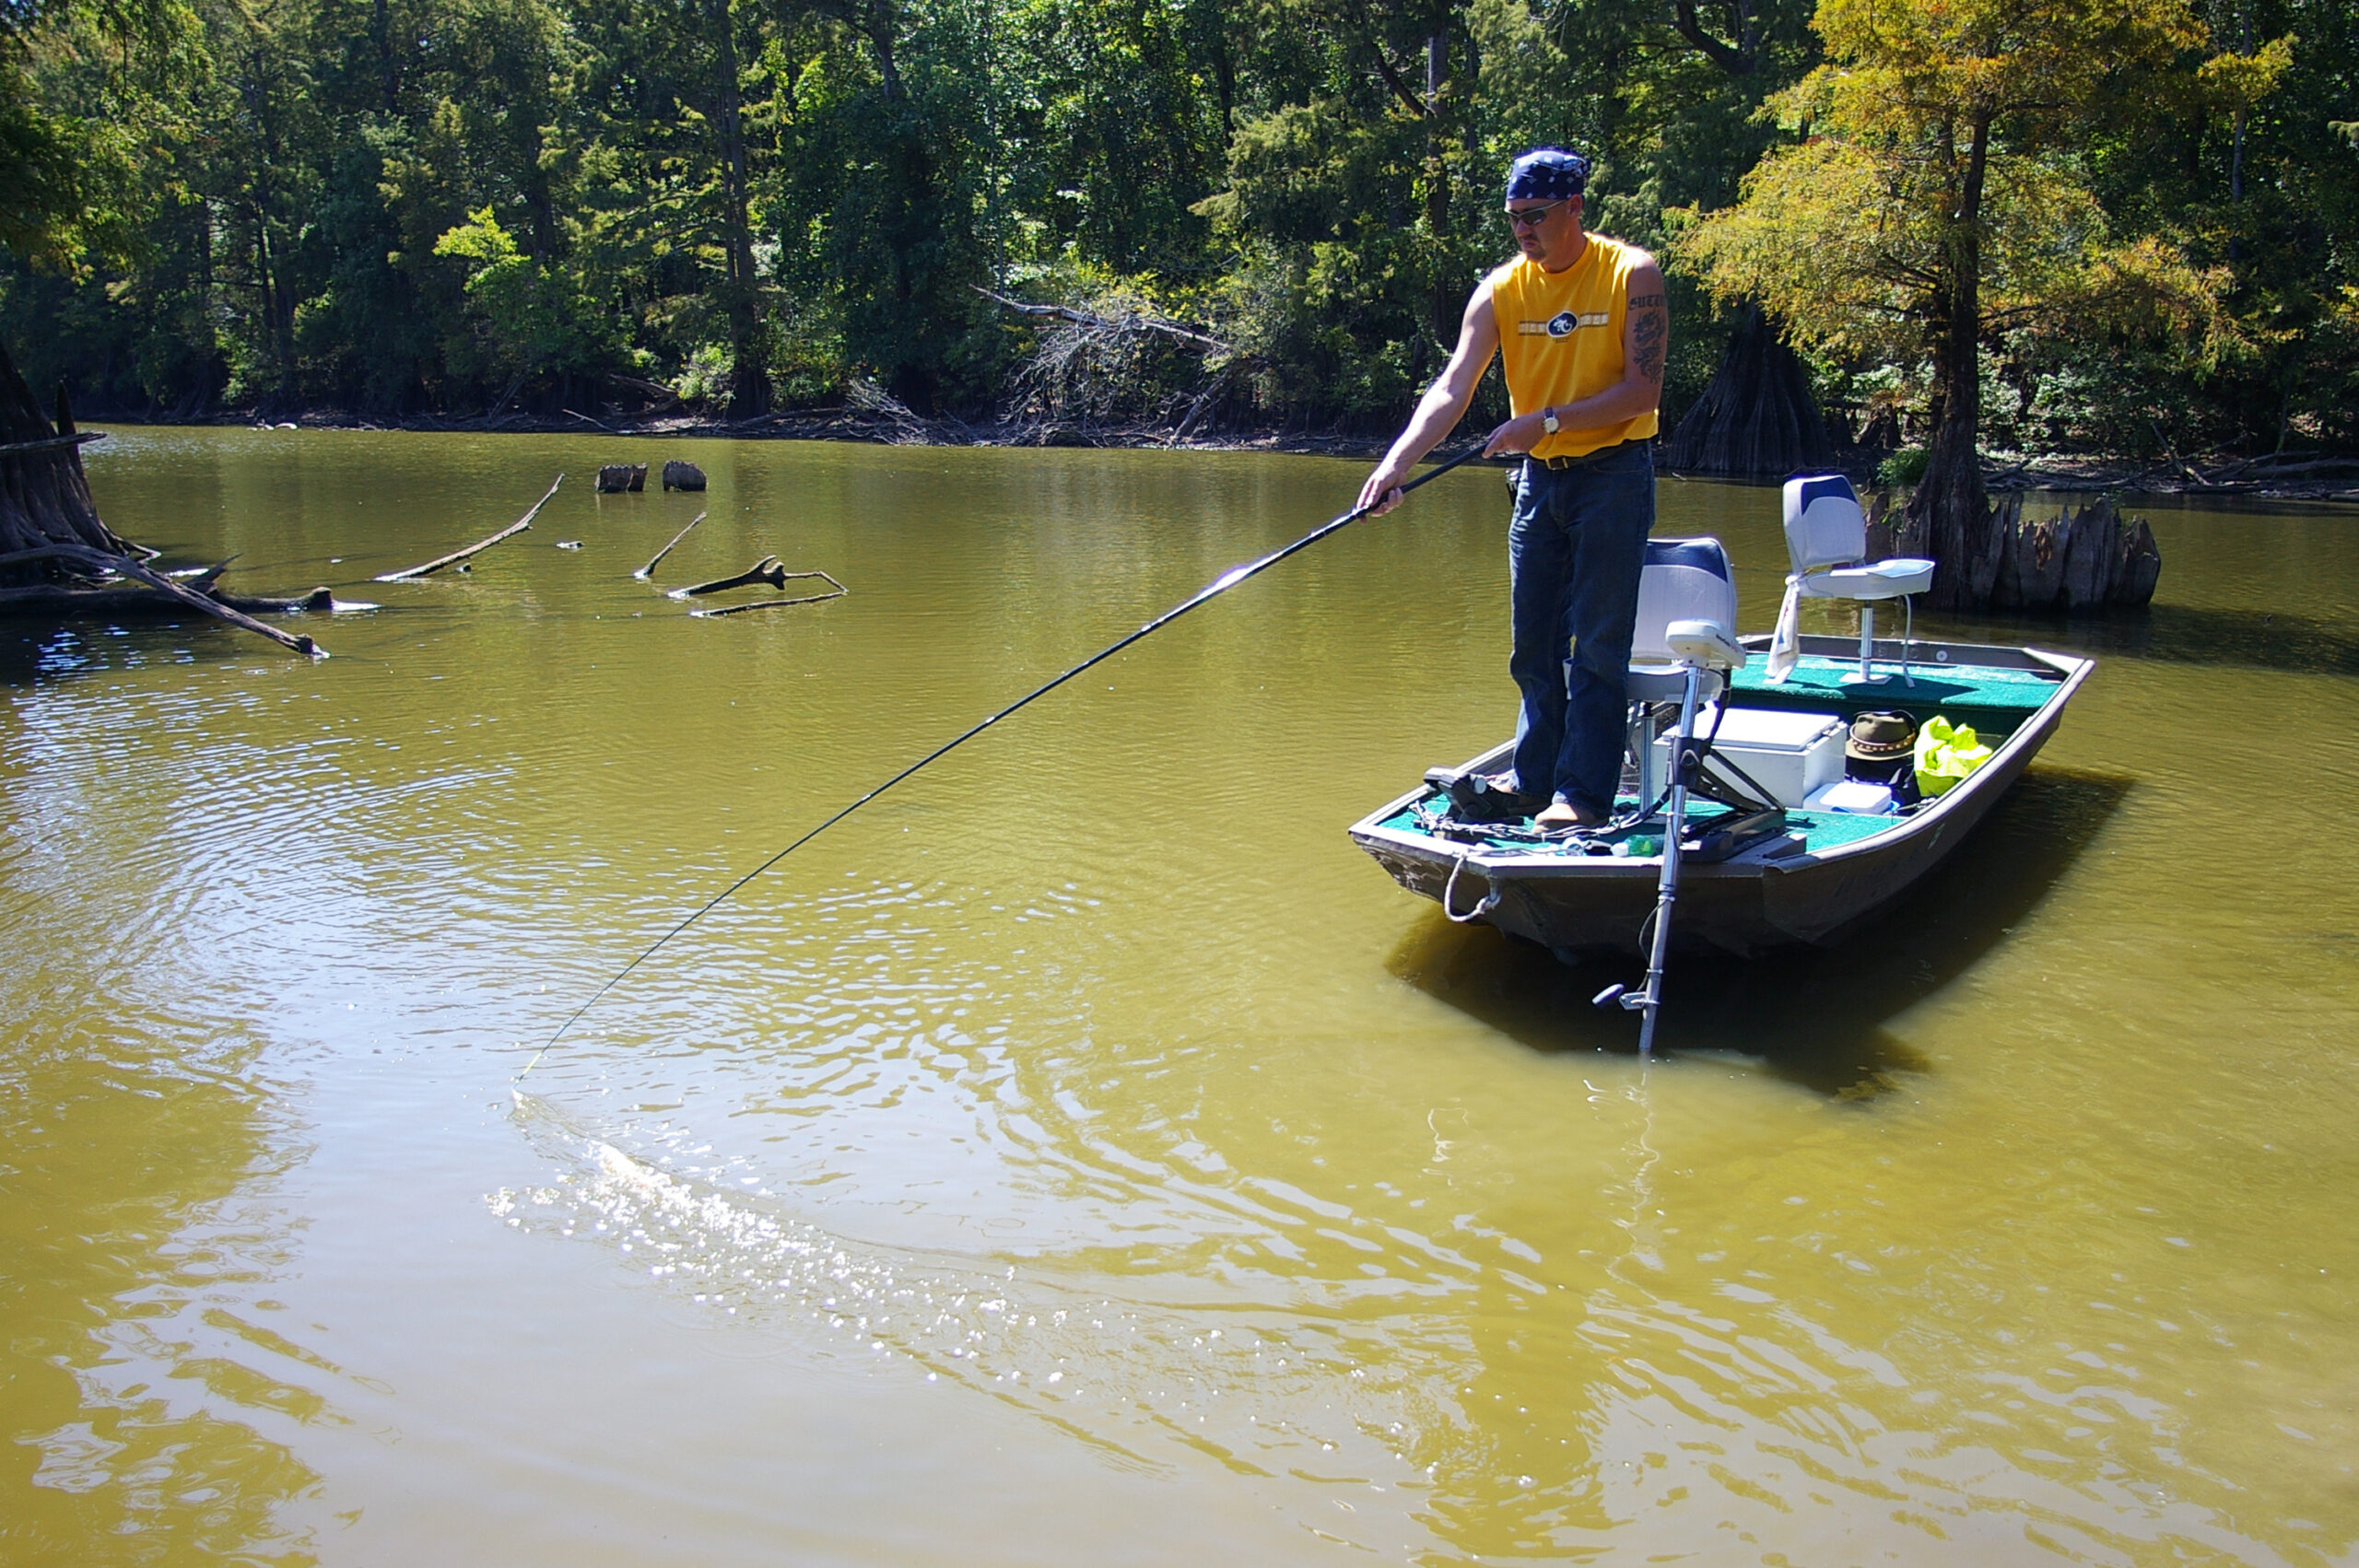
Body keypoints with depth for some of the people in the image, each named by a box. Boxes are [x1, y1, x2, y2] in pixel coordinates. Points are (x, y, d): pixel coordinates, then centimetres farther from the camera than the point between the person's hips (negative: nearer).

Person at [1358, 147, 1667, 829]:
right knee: (1533, 645, 10)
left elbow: (1643, 390, -15)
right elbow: (1452, 388, -9)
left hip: (1612, 473, -5)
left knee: (1597, 646, -5)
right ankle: (1534, 779, 22)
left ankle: (1584, 793, -1)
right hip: (1539, 477, 5)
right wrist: (1396, 462, -24)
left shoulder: (1632, 275, -9)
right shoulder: (1501, 289, 1)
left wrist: (1548, 421, -22)